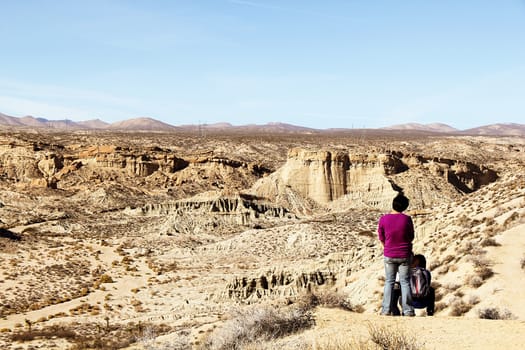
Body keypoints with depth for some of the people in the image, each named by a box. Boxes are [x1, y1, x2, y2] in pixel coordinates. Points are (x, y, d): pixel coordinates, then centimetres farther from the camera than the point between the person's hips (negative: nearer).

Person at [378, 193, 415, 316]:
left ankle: (386, 310, 9)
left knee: (389, 282, 11)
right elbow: (411, 237, -1)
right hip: (405, 255, 0)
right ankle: (408, 310, 8)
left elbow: (381, 238, 0)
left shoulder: (383, 219, -12)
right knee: (405, 282, 7)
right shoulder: (407, 219, -13)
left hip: (389, 255, 1)